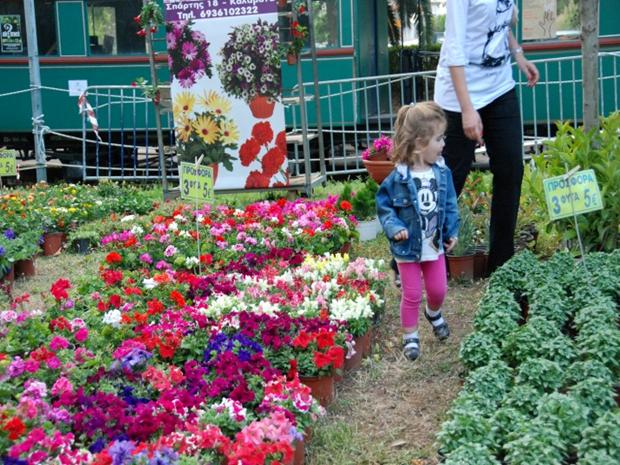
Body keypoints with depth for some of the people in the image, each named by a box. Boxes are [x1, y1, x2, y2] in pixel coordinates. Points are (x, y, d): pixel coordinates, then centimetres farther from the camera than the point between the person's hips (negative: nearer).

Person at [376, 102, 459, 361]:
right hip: (408, 247, -4)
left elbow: (450, 204, 4)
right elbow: (384, 207, -12)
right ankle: (410, 335, 24)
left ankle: (433, 313, 49)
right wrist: (395, 228, -25)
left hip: (435, 244, 4)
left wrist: (451, 232, 3)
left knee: (438, 289, 16)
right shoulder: (398, 178, -20)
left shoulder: (442, 172, -6)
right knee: (412, 294, 6)